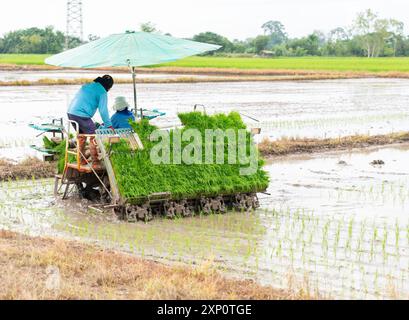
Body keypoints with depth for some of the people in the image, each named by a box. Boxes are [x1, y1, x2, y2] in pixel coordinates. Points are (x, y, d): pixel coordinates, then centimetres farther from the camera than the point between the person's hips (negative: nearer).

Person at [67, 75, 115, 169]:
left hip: (71, 113, 8)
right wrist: (109, 125, 1)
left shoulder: (86, 86, 23)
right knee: (94, 137, 2)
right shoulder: (102, 92, -1)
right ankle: (95, 163, 2)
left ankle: (82, 160, 28)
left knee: (81, 136, 23)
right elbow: (103, 110, -6)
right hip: (82, 115, -8)